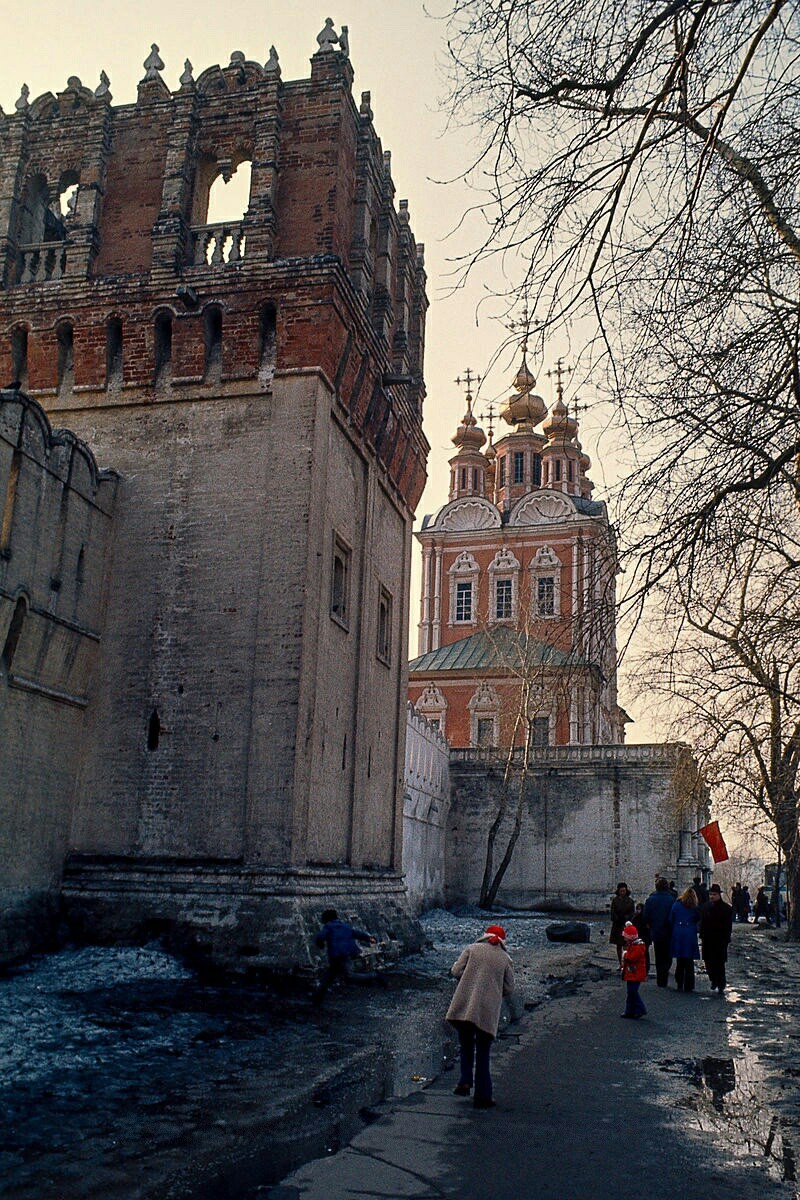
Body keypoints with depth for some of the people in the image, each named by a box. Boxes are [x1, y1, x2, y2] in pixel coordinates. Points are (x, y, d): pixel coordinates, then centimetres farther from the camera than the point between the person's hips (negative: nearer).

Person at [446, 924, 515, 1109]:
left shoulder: (471, 949, 6)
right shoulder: (505, 959, 9)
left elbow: (456, 971, 1)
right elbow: (509, 989, 9)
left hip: (464, 1007, 0)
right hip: (488, 1012, 1)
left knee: (466, 1047, 17)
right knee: (483, 1054, 10)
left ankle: (465, 1081, 0)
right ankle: (482, 1097, 11)